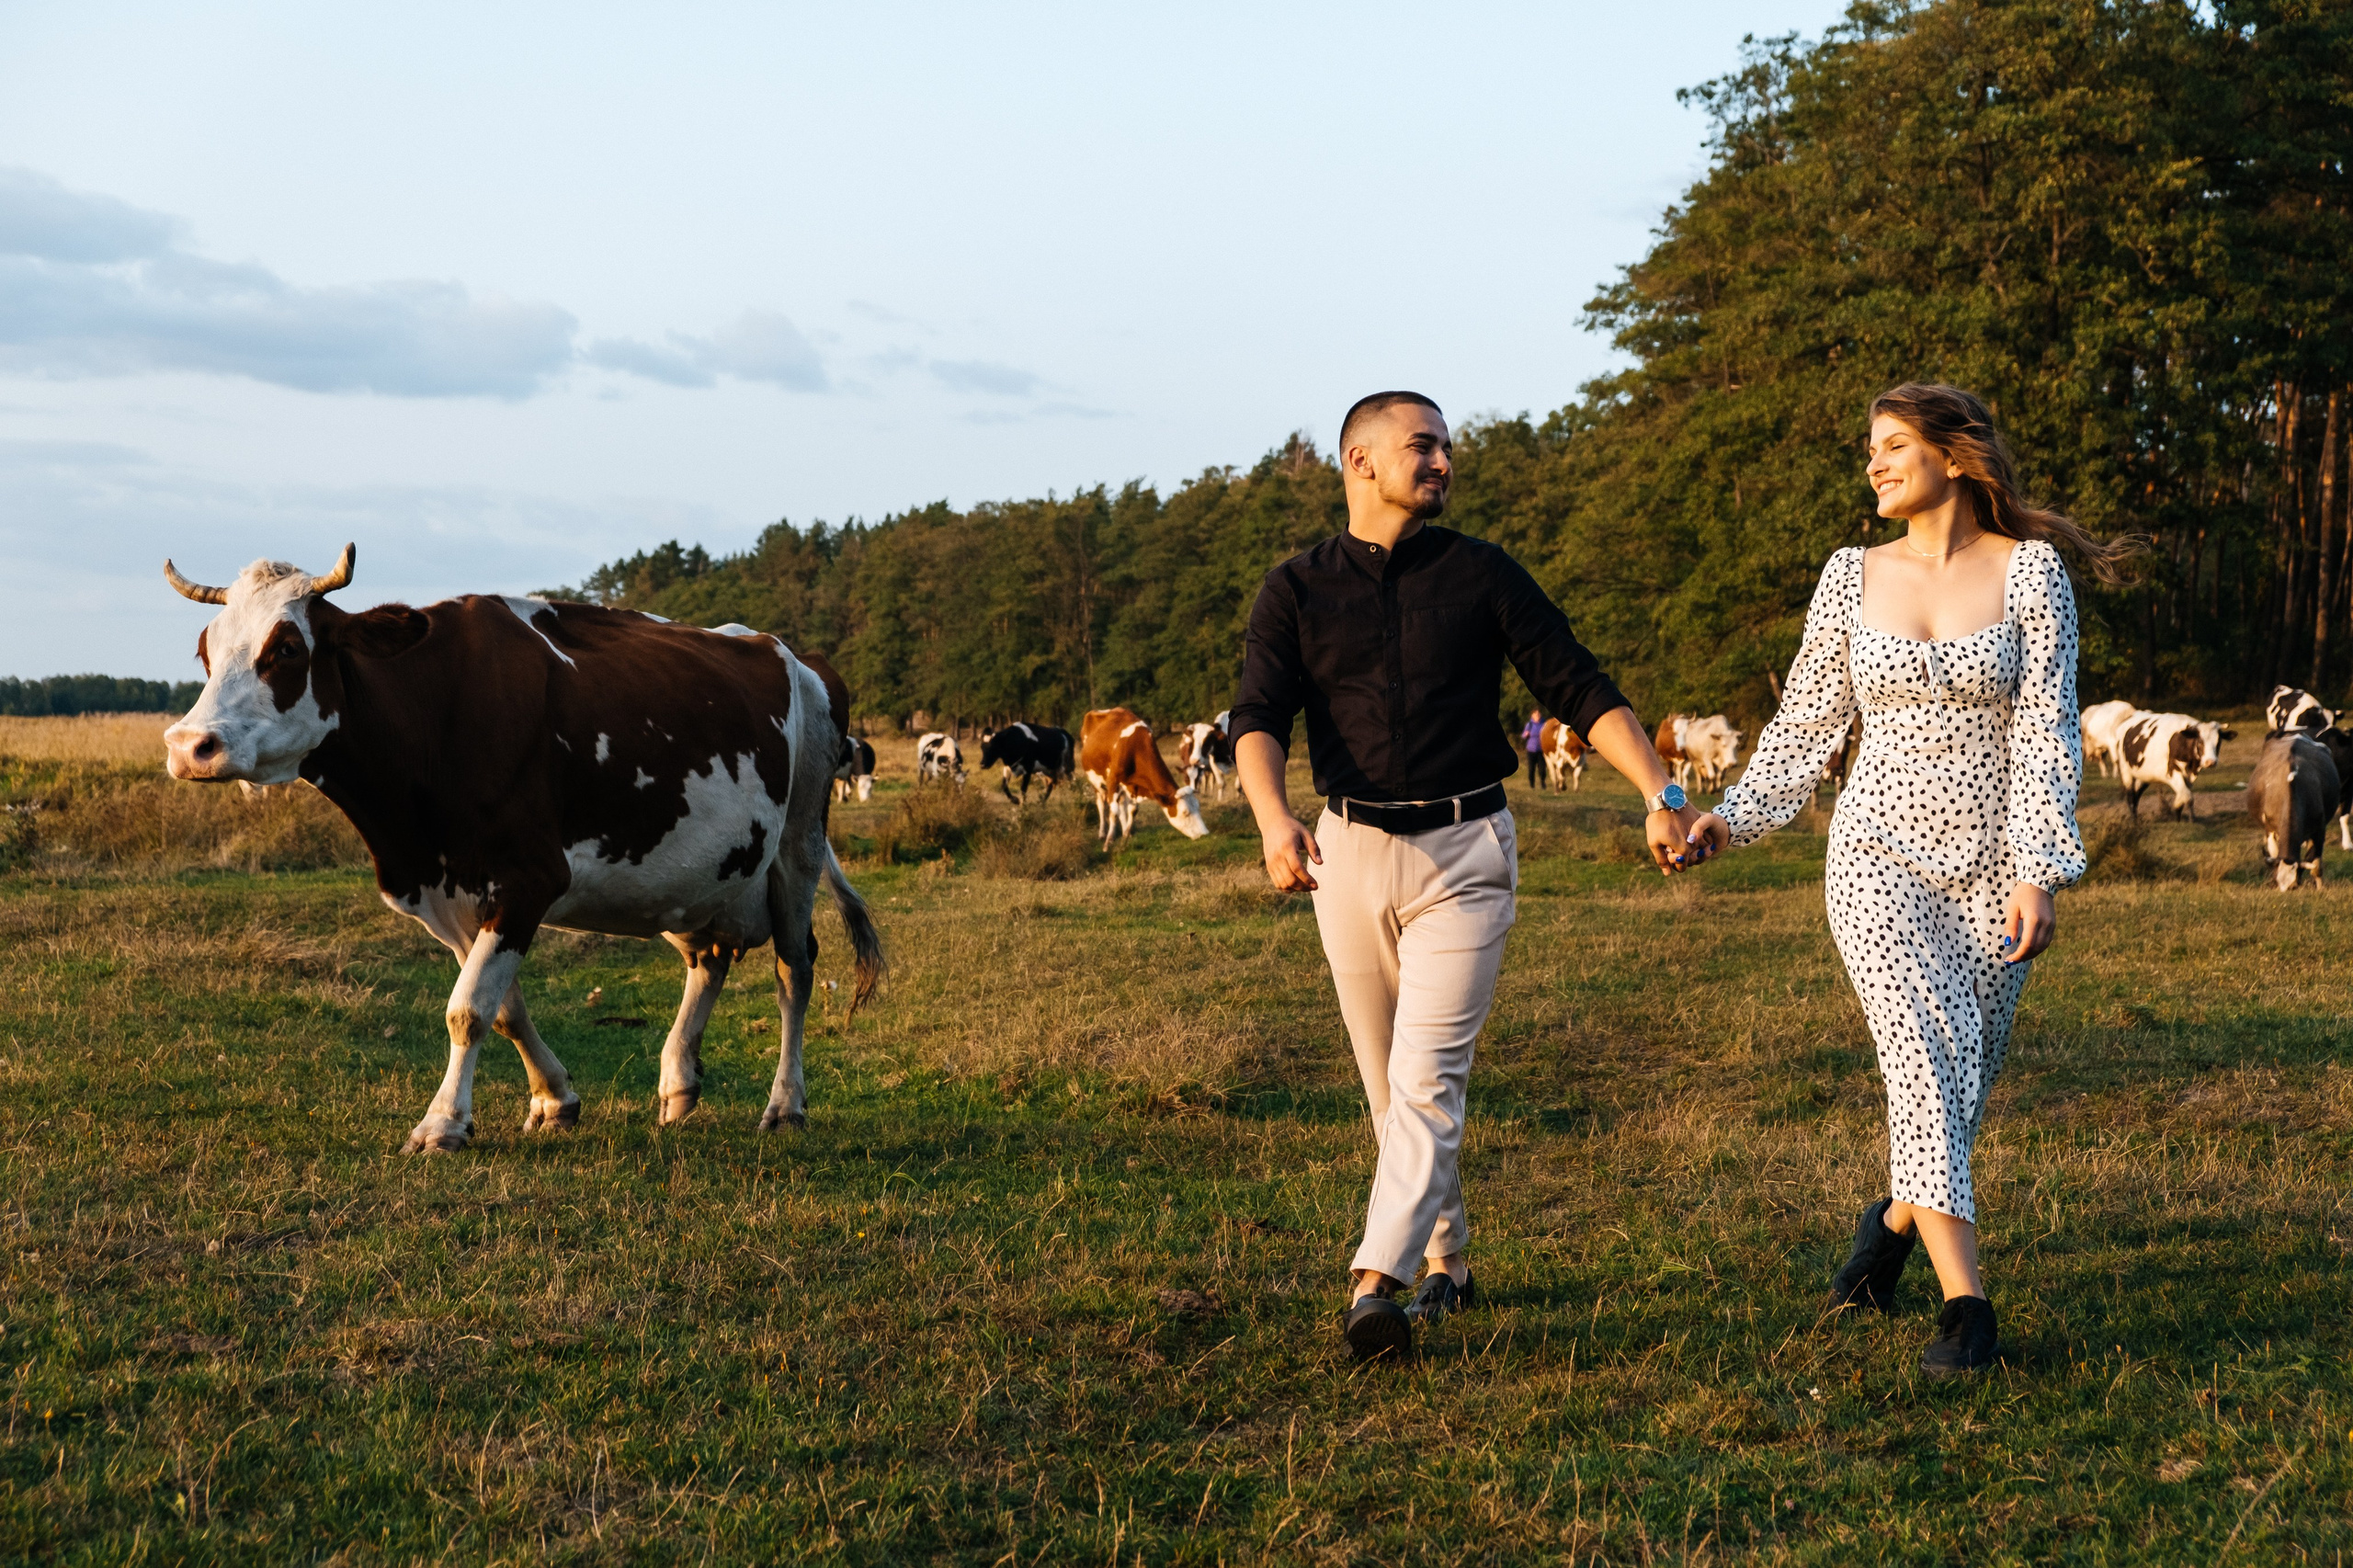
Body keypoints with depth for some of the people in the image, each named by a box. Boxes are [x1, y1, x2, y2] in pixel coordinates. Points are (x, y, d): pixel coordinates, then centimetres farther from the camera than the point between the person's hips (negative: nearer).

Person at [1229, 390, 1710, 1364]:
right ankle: (1447, 1262, 24)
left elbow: (1579, 689, 3)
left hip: (1465, 853, -2)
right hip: (1349, 852, 2)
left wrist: (1660, 794, -10)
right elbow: (1258, 717, -10)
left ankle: (1378, 1282, -20)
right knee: (1389, 1085, 9)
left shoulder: (1482, 576, 4)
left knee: (1429, 1074, -13)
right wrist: (1273, 819, -30)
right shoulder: (1297, 591, 4)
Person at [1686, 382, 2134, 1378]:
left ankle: (1897, 1219, 38)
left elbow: (2046, 732, -7)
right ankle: (1965, 1305, -19)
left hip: (1992, 863, 0)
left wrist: (2039, 872, -14)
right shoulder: (1853, 577, 5)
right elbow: (1807, 720, 12)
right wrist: (1733, 815, 2)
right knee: (1925, 1056, -16)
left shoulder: (2030, 572, -3)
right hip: (1881, 854, 0)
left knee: (1968, 1073, 7)